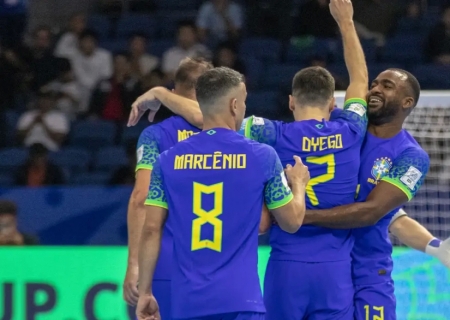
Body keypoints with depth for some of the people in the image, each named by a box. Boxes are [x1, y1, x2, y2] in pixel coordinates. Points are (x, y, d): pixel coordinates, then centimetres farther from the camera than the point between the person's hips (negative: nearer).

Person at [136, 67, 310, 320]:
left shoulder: (169, 160, 5)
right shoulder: (261, 156, -1)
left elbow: (151, 230, 3)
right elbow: (292, 222, 9)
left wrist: (145, 291, 10)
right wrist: (299, 184, 30)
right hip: (240, 299, -3)